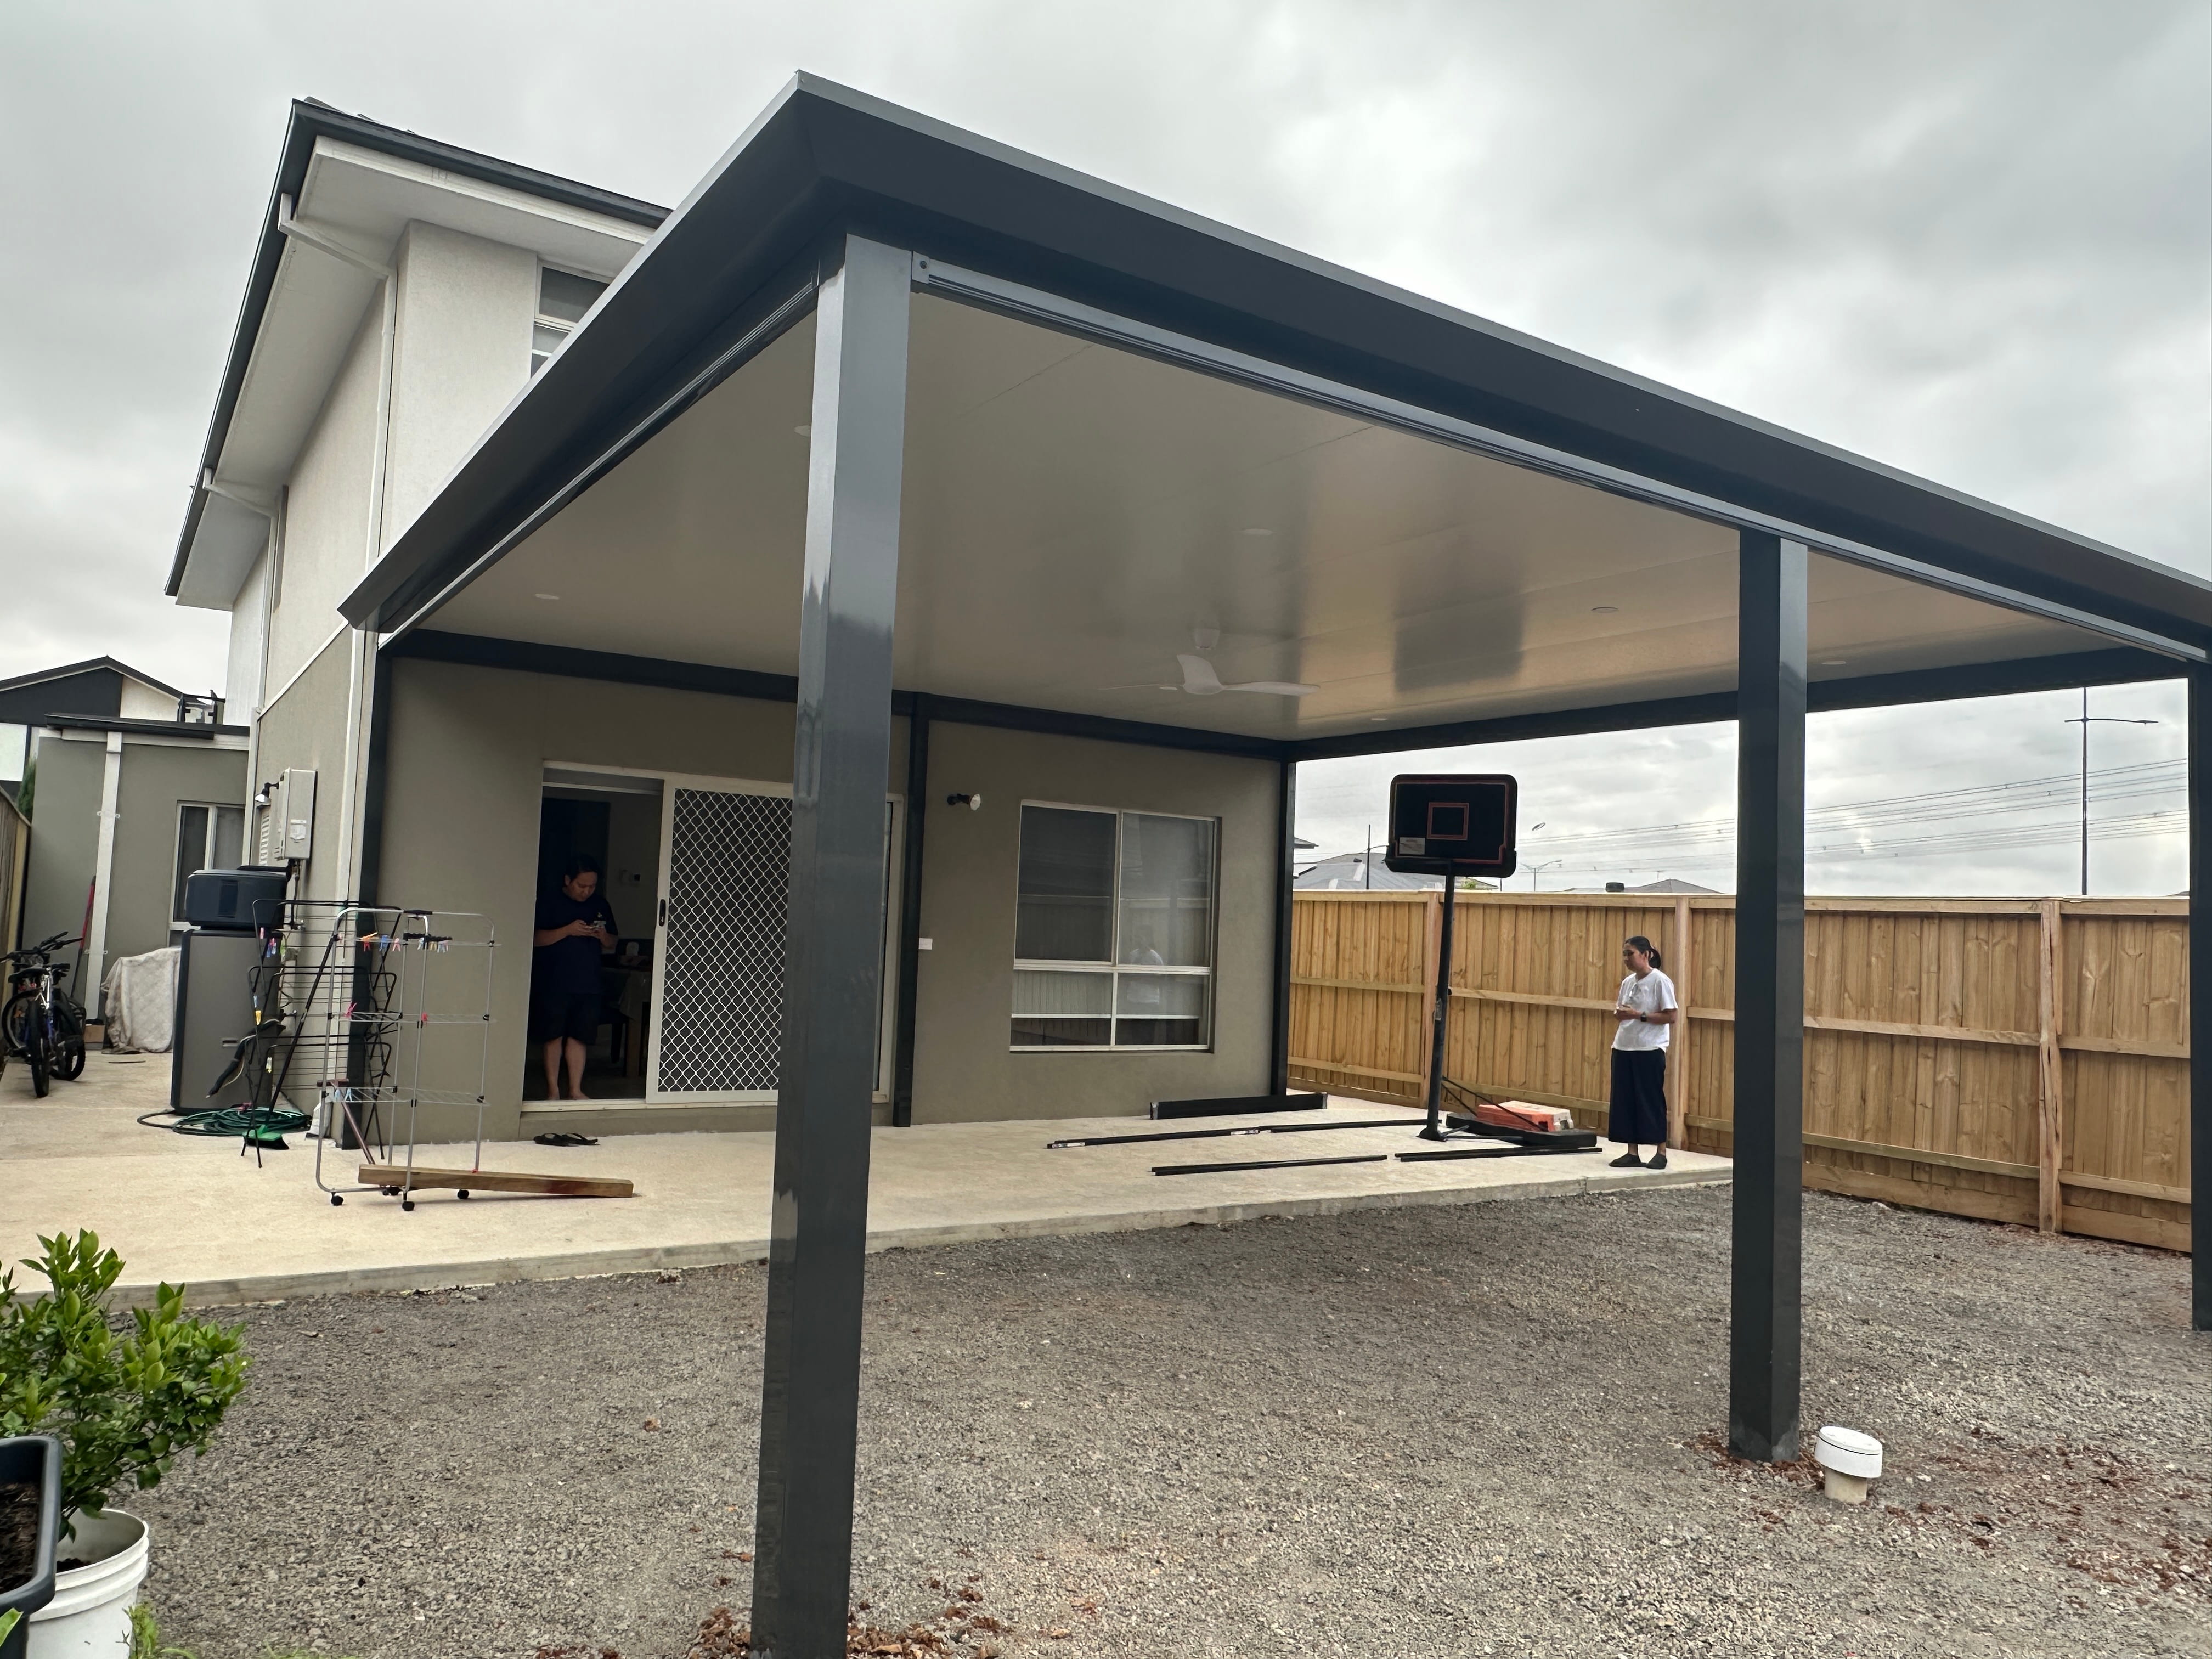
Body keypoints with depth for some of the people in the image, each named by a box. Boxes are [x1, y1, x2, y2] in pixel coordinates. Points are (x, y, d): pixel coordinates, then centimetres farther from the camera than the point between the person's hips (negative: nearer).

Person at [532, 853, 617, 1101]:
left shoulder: (600, 906, 11)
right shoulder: (549, 903, -1)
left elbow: (611, 945, 16)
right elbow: (535, 939, -9)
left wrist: (603, 937, -7)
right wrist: (568, 930, -20)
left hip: (588, 985, 3)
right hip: (554, 984, -3)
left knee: (579, 1037, 4)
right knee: (554, 1036, 2)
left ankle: (576, 1090, 9)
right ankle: (553, 1090, 10)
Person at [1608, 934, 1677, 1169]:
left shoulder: (1660, 981, -8)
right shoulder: (1628, 982, 12)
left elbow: (1672, 1016, -13)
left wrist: (1639, 1015, -19)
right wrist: (1619, 1014, -3)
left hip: (1650, 1050, -7)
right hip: (1624, 1048, 7)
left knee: (1652, 1100, 0)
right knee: (1625, 1099, 6)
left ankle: (1661, 1152, 11)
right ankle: (1632, 1152, 13)